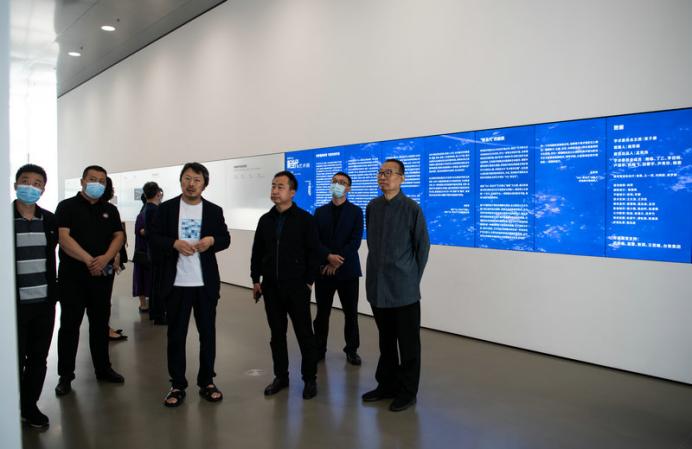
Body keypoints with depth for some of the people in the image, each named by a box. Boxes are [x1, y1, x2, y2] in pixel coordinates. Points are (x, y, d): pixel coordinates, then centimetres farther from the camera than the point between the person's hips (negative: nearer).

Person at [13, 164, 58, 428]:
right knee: (16, 359, 5)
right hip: (15, 302, -4)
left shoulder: (50, 220, 6)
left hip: (44, 301, 4)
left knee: (39, 357, 12)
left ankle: (30, 405, 27)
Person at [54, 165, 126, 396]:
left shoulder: (110, 210, 11)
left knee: (101, 323, 12)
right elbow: (63, 237, -12)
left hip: (103, 275, 4)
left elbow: (118, 236, 3)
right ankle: (65, 375, 11)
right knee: (69, 324, 2)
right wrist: (89, 260, -20)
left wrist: (105, 258, -15)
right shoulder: (67, 206, -1)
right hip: (72, 275, -4)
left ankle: (103, 368, 23)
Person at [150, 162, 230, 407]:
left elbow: (225, 239, 8)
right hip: (176, 283, -1)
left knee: (208, 333, 9)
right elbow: (154, 237, 0)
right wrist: (174, 243, -18)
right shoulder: (166, 208, 2)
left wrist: (212, 241, -14)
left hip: (206, 283, 1)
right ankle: (177, 385, 18)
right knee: (176, 335, 6)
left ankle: (207, 381, 22)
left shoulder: (214, 210, 5)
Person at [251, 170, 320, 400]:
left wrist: (308, 281, -9)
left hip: (297, 287, -4)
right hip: (271, 287, 4)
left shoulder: (305, 219, -5)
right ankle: (281, 376, 24)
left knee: (304, 334, 3)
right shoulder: (265, 220, 8)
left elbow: (313, 253, -6)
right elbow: (257, 252, 12)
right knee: (277, 333, 11)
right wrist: (256, 280, 7)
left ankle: (310, 379, 15)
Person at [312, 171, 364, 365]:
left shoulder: (356, 211, 2)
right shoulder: (320, 211, 9)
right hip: (324, 269, 2)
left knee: (351, 312, 5)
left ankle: (351, 349, 19)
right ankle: (319, 348, 19)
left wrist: (337, 261, -14)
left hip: (347, 269, -1)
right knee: (322, 312, 6)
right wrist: (328, 256, -17)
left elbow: (355, 241, -7)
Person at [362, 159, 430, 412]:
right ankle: (387, 384, 31)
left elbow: (423, 247, -3)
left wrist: (412, 279, 0)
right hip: (377, 287, 5)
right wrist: (378, 270, 11)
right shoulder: (372, 207, 5)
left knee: (408, 343, 6)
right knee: (385, 340, 17)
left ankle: (407, 392, 19)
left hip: (404, 289, -5)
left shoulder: (412, 209, -9)